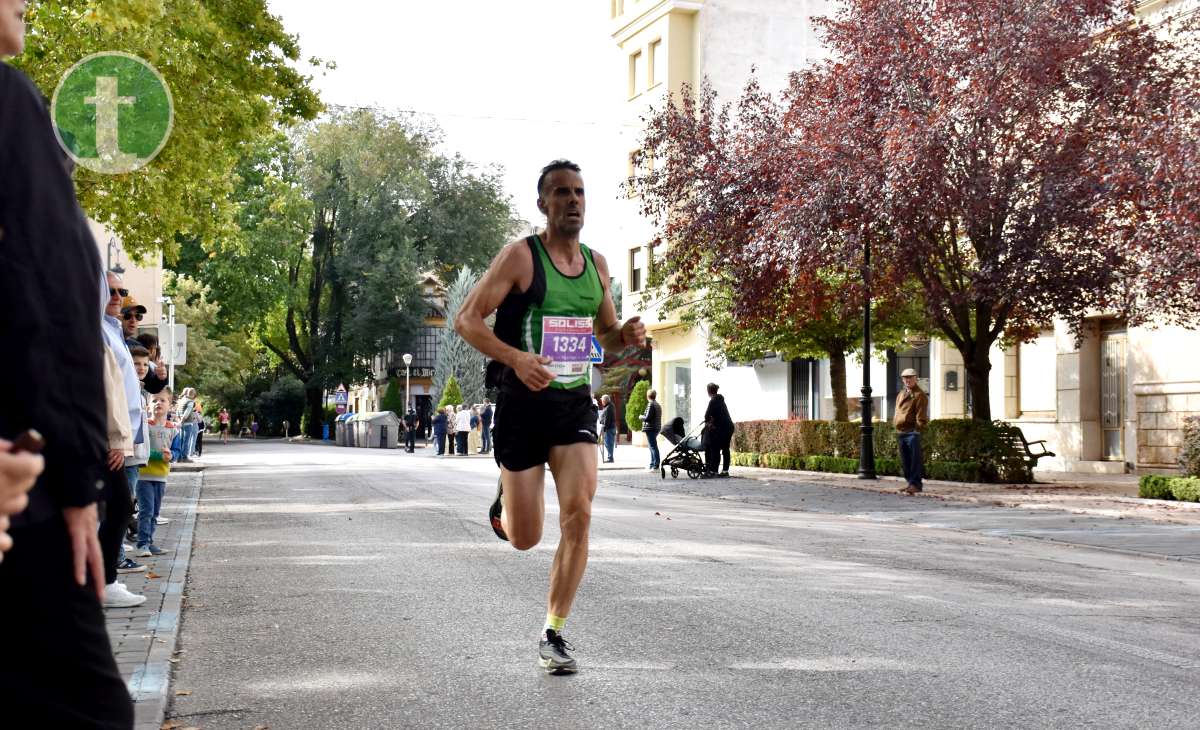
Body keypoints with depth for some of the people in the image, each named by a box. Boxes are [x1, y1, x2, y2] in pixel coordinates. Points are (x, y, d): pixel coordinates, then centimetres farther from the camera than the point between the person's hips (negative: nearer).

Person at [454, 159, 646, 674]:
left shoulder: (597, 264, 9)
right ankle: (504, 498, 41)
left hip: (575, 404, 4)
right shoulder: (520, 256, -8)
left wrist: (627, 335, -2)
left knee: (578, 515, -14)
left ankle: (553, 634, 0)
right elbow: (466, 320, -12)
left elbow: (605, 333, 22)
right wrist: (515, 357, -28)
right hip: (523, 405, -4)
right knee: (524, 539, 2)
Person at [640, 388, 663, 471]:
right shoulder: (658, 405, 15)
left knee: (653, 447, -9)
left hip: (650, 428, -10)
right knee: (653, 447, 17)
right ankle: (652, 465, 25)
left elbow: (647, 418, -19)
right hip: (656, 428, 10)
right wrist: (643, 416, 19)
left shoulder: (650, 404, -14)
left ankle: (656, 466, -11)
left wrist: (641, 417, 0)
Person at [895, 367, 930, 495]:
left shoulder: (919, 395, -5)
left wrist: (919, 428, -18)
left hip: (912, 432, -8)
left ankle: (915, 484, -6)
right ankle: (910, 482, 18)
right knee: (904, 460, 11)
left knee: (915, 459, -7)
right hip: (901, 432, 8)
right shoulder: (900, 395, 21)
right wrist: (895, 425, 15)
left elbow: (921, 415, -11)